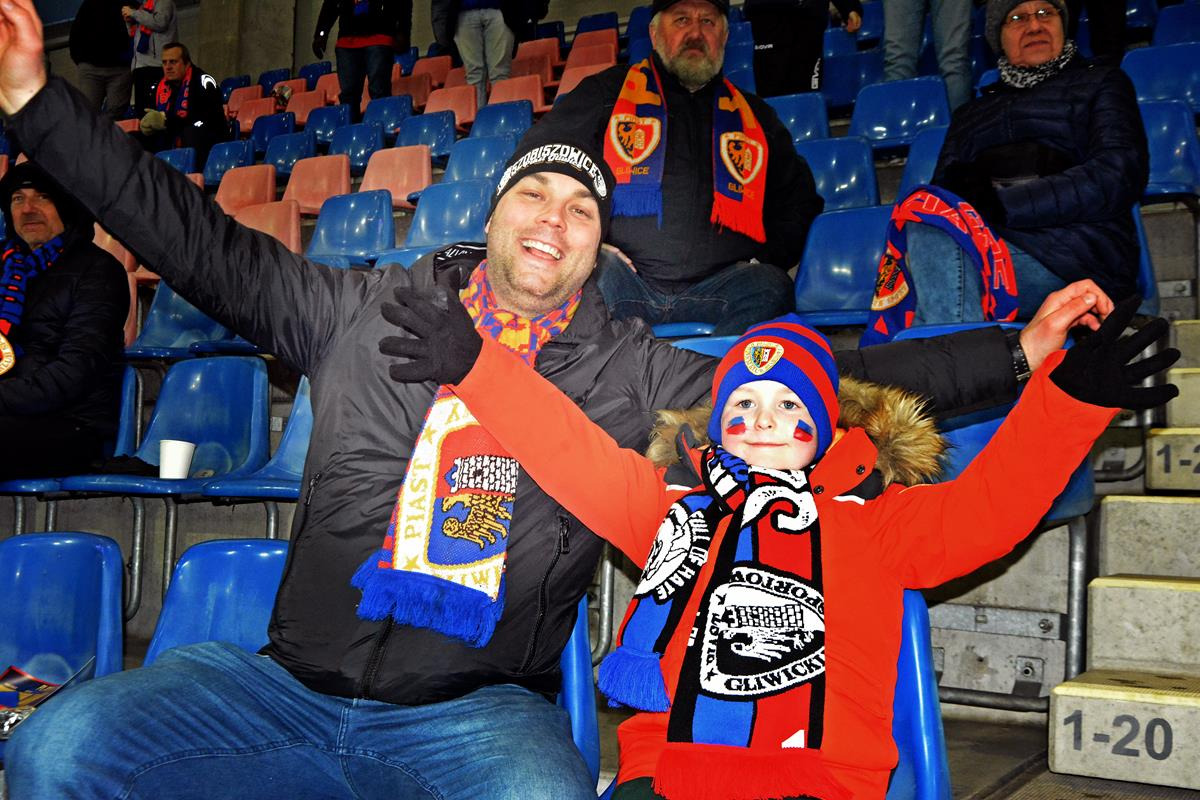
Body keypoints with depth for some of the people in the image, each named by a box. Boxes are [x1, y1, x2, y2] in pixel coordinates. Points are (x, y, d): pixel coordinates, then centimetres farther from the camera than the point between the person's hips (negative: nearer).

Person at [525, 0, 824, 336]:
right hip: (626, 281, -1)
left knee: (770, 289, -30)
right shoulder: (609, 92, 18)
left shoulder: (755, 115, 25)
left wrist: (768, 258, 10)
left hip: (715, 286, 2)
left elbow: (800, 197, 31)